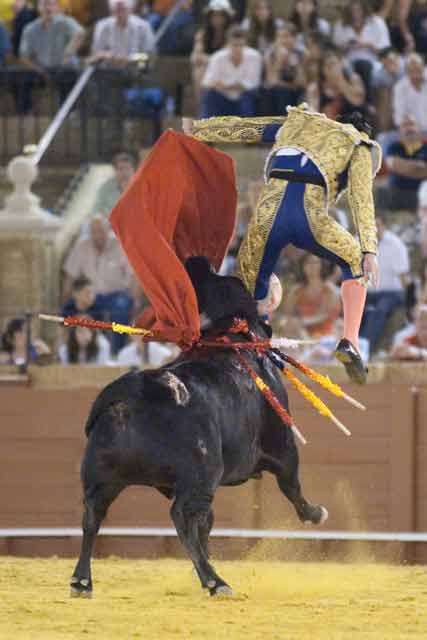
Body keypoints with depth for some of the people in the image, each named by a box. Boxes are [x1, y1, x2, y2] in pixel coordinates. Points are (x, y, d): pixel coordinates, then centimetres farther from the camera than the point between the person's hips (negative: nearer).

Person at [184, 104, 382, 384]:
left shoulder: (295, 124, 30)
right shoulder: (358, 147, 19)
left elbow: (236, 127, 37)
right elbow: (362, 198, 5)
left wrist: (196, 129, 53)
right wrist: (369, 251, -3)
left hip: (268, 217, 2)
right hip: (310, 218, -2)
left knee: (248, 291, 19)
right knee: (354, 262, 25)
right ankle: (350, 342, 11)